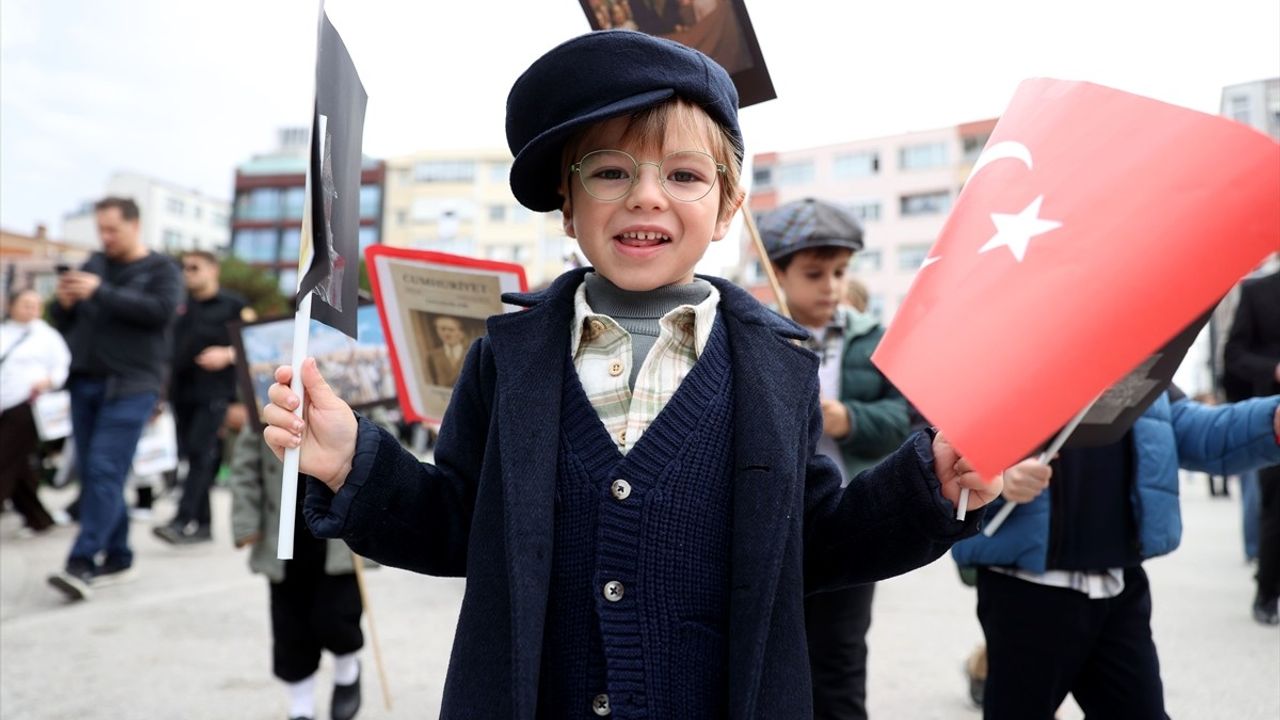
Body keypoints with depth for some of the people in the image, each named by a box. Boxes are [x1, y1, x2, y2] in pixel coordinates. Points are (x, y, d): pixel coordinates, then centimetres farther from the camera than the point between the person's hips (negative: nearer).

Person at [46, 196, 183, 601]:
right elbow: (64, 325, 17)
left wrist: (101, 292, -19)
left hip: (129, 386, -5)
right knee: (91, 473, 5)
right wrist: (64, 303, -6)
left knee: (105, 471, -13)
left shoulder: (161, 269, 3)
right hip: (84, 382, 5)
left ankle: (82, 564, -13)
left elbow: (161, 311, -15)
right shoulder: (93, 264, 15)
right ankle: (116, 557, 14)